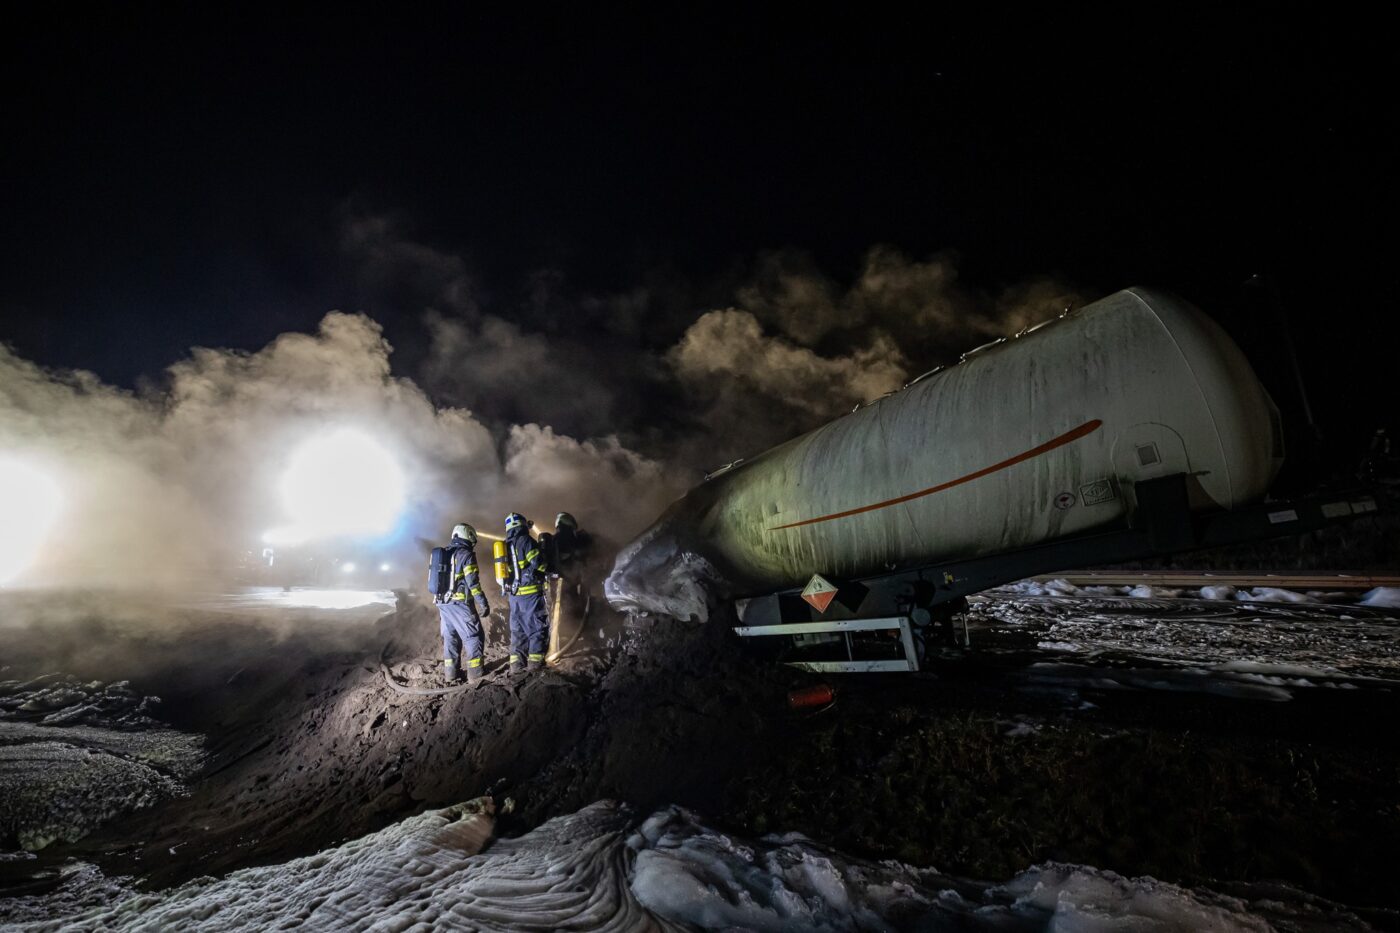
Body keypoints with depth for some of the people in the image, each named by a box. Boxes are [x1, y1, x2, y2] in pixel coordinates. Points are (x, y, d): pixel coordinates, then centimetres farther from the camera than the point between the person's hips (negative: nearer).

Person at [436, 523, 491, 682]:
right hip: (460, 603, -8)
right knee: (473, 637, -2)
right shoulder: (466, 554, -9)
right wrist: (483, 603, -13)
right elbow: (473, 582, -15)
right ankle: (475, 674, -4)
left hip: (443, 603, 8)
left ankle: (451, 673, 16)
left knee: (450, 637, 14)